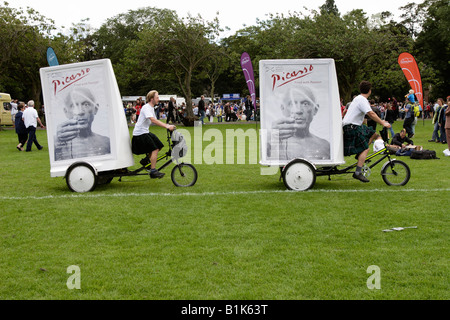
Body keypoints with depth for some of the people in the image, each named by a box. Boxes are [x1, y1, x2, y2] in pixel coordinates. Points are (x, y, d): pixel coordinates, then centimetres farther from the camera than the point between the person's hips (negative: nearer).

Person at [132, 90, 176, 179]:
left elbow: (155, 121, 17)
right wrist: (166, 126, -36)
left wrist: (167, 125, 2)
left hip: (146, 132, 10)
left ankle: (146, 160, 20)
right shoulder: (146, 108, -16)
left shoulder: (151, 108, 15)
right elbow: (153, 120, -30)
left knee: (159, 146, 6)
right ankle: (153, 171, -15)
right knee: (154, 149, -17)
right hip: (140, 133, -10)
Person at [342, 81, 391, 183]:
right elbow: (371, 114, -25)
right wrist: (383, 123, -22)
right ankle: (358, 173, -17)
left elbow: (370, 113, 25)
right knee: (365, 148, -13)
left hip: (355, 126, 10)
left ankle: (360, 155, 11)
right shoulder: (362, 100, -15)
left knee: (372, 134, 17)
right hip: (351, 127, -10)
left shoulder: (360, 99, 17)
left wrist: (381, 121, 20)